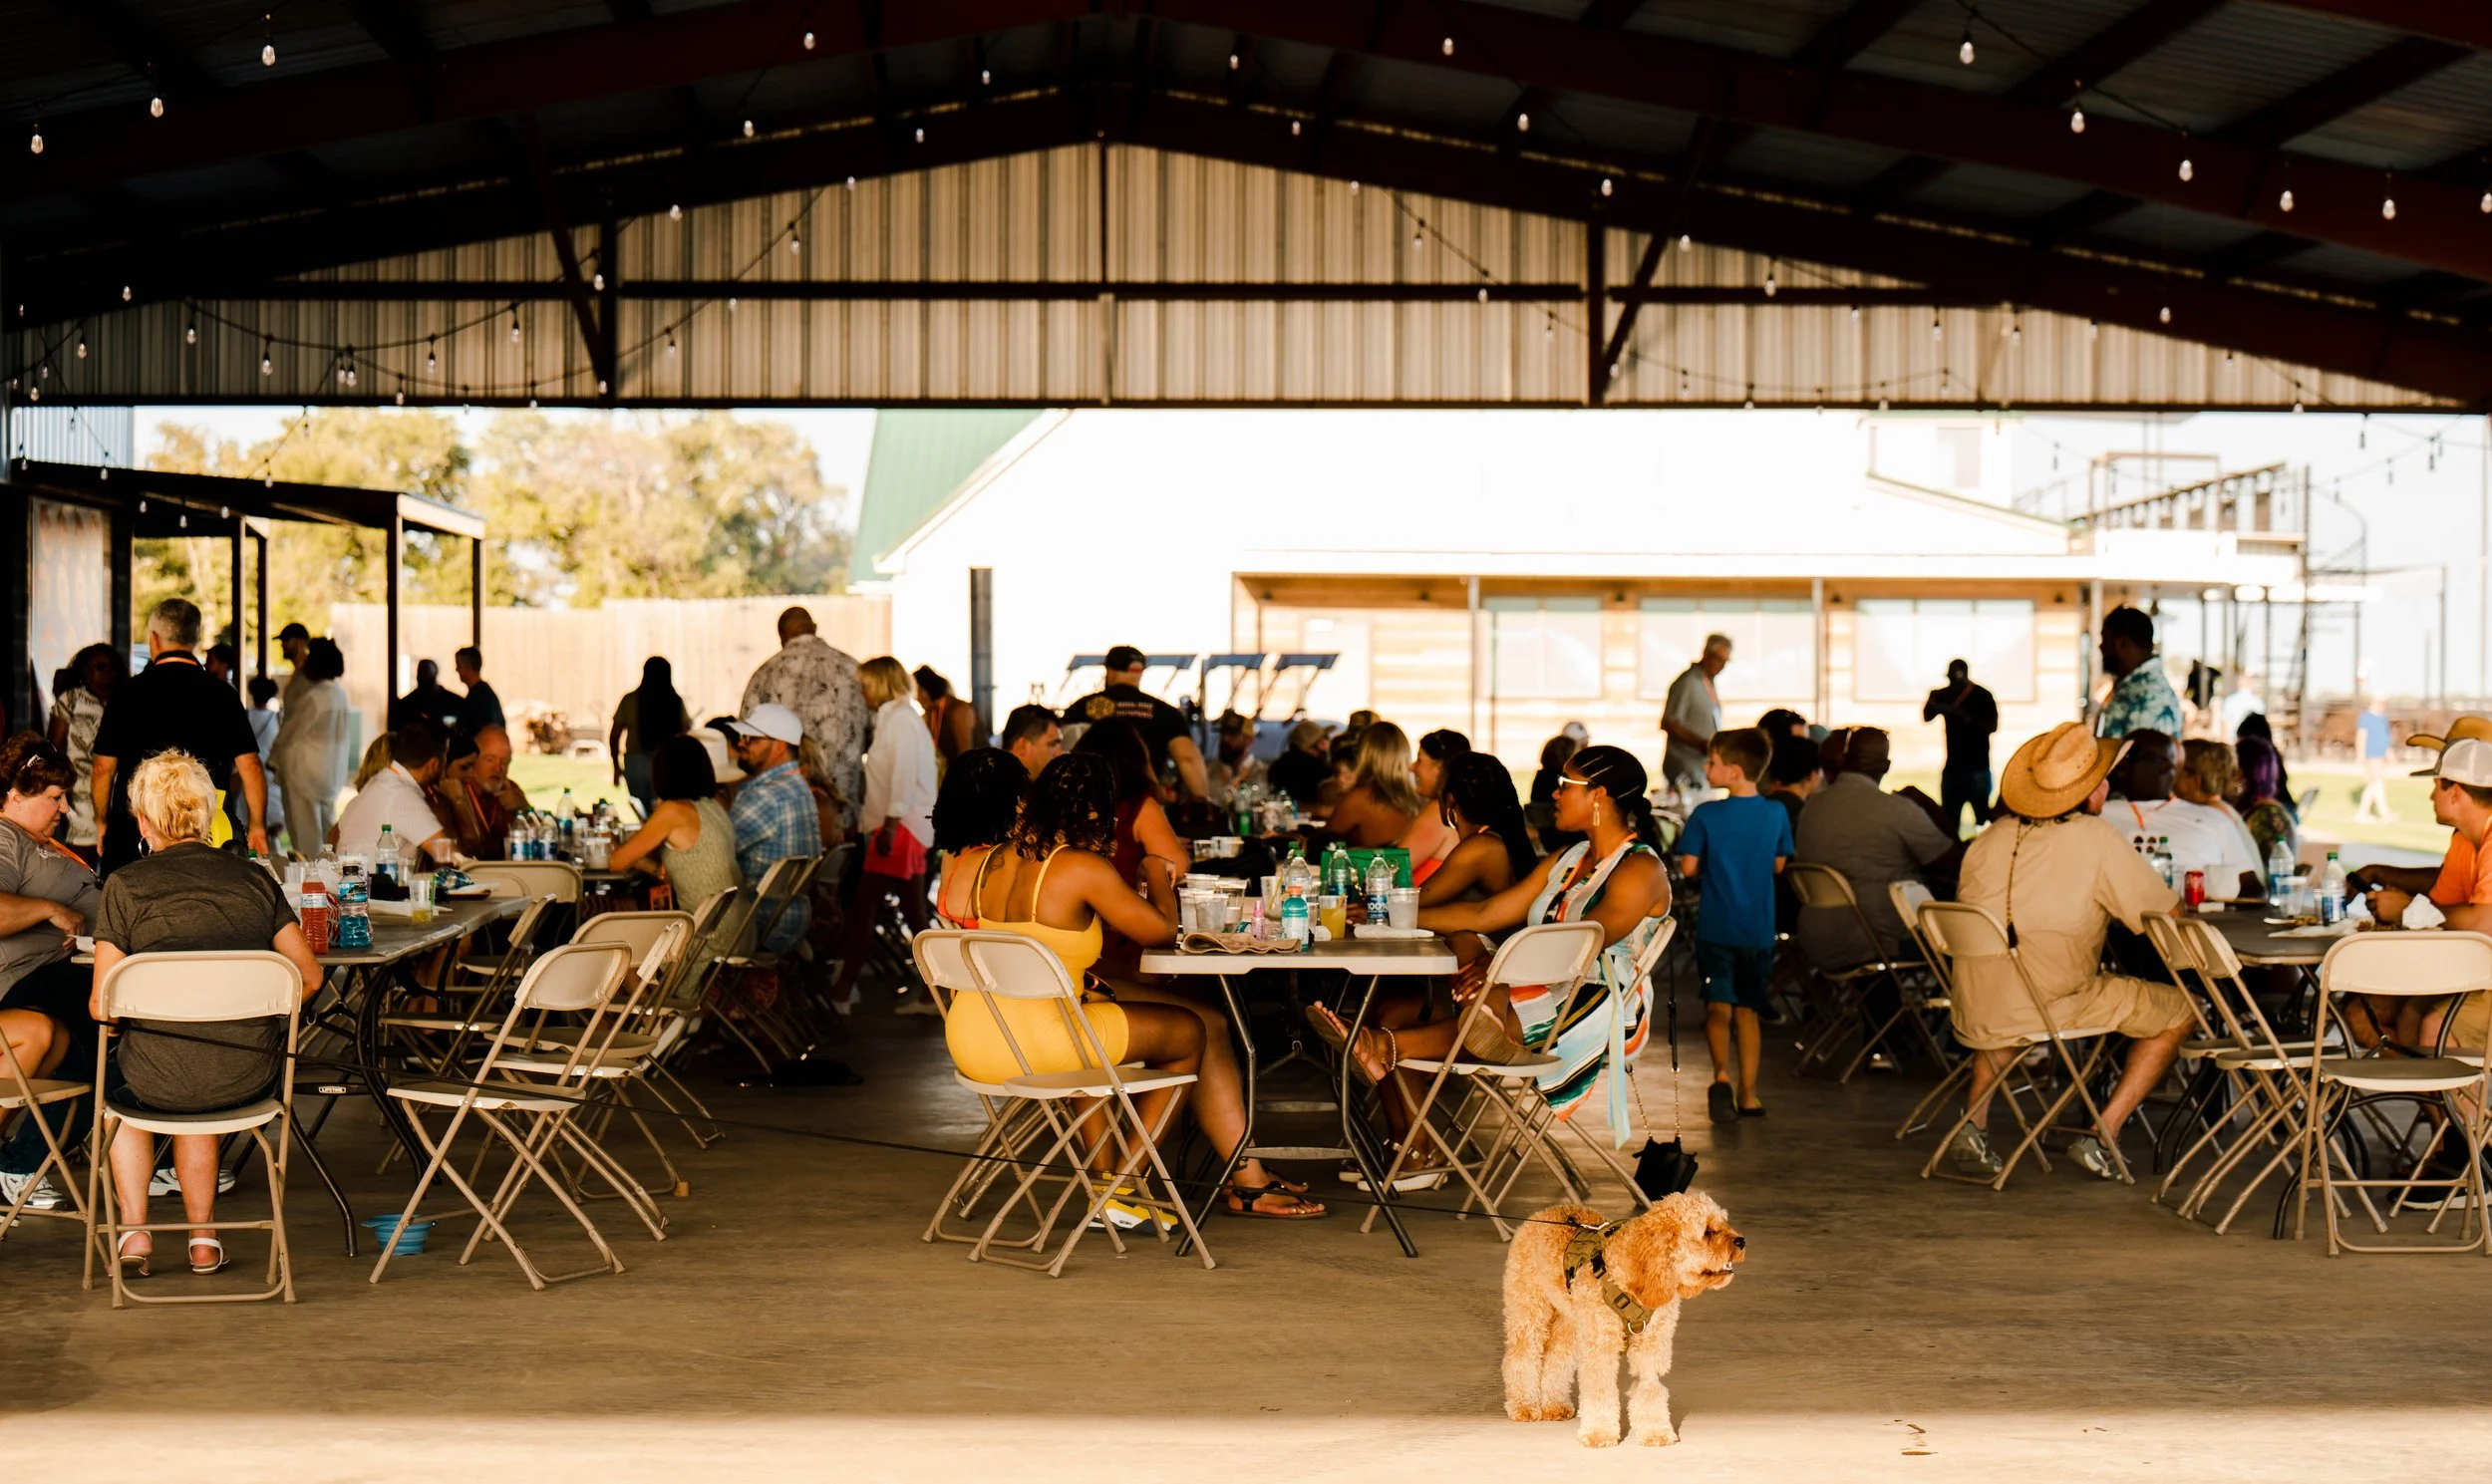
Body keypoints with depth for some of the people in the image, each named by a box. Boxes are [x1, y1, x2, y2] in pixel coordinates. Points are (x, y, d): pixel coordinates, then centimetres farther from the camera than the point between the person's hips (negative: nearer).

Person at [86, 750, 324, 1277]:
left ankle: (134, 1226, 26)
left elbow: (102, 1005, -5)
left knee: (114, 1081, 34)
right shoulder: (254, 879, 5)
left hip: (160, 1078, -3)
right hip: (251, 1076, 3)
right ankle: (203, 1236, 35)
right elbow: (309, 976, 6)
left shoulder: (127, 885, -3)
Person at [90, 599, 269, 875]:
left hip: (131, 834, -1)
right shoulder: (223, 695, 0)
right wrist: (257, 827, 6)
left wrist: (103, 822, 15)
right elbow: (249, 766, -2)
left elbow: (104, 768, 1)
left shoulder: (127, 693, -2)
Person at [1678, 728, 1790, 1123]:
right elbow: (1779, 865, 8)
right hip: (1759, 928, 3)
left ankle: (1722, 1074, -22)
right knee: (1748, 1009, 14)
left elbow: (1688, 868, -11)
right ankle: (1747, 1093, 15)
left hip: (1717, 927, -3)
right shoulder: (1776, 814, -3)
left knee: (1719, 1005, 3)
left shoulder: (1706, 815, -13)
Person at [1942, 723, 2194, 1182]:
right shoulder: (2097, 838, -9)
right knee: (2178, 1011, 11)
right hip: (2050, 1011, -5)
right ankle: (2102, 1136, 6)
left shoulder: (1990, 838, 8)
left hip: (1974, 1017, 5)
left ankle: (1975, 1125, 23)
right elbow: (2170, 914, -5)